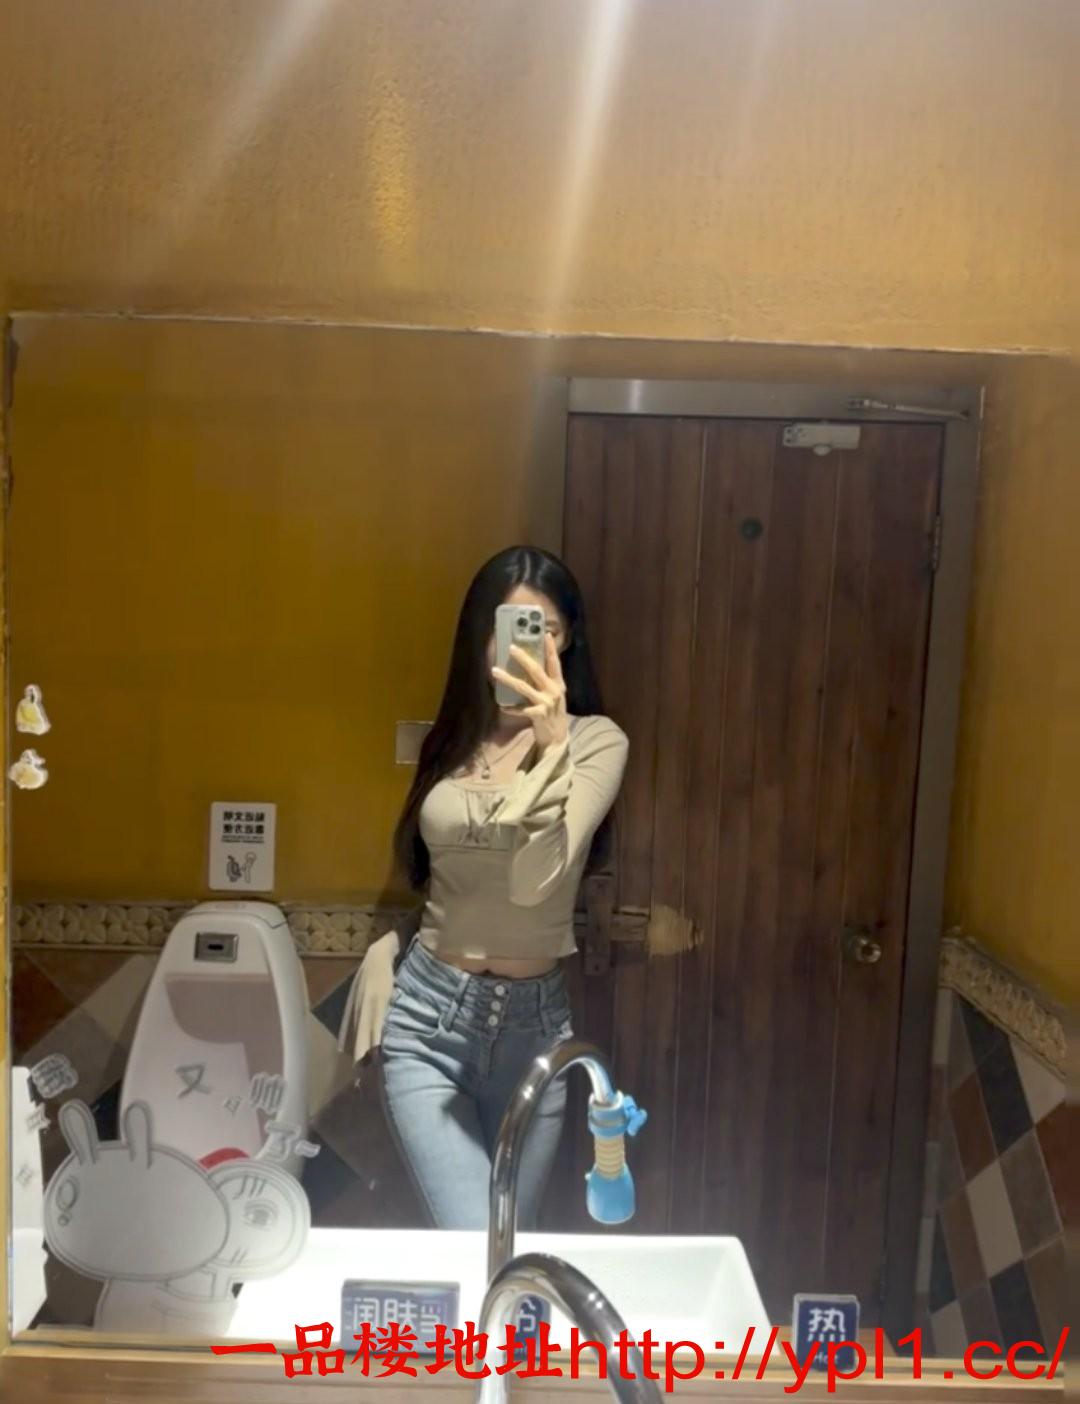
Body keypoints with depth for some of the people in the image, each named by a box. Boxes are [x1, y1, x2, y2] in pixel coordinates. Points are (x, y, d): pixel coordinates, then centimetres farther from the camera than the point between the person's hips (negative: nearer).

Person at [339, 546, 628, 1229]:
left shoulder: (596, 740, -8)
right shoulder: (453, 739, 5)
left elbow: (537, 881, -22)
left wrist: (551, 748, -33)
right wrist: (387, 955, 7)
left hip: (533, 1021, -1)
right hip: (426, 1013, 2)